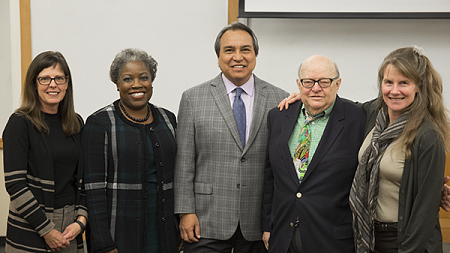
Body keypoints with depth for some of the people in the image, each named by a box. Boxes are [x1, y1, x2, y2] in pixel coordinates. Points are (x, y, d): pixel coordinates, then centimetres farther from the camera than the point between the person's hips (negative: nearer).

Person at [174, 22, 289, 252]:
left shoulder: (279, 100, 4)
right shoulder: (193, 98, 2)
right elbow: (184, 162, 0)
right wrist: (186, 212, -5)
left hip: (260, 225, 1)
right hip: (207, 224, -1)